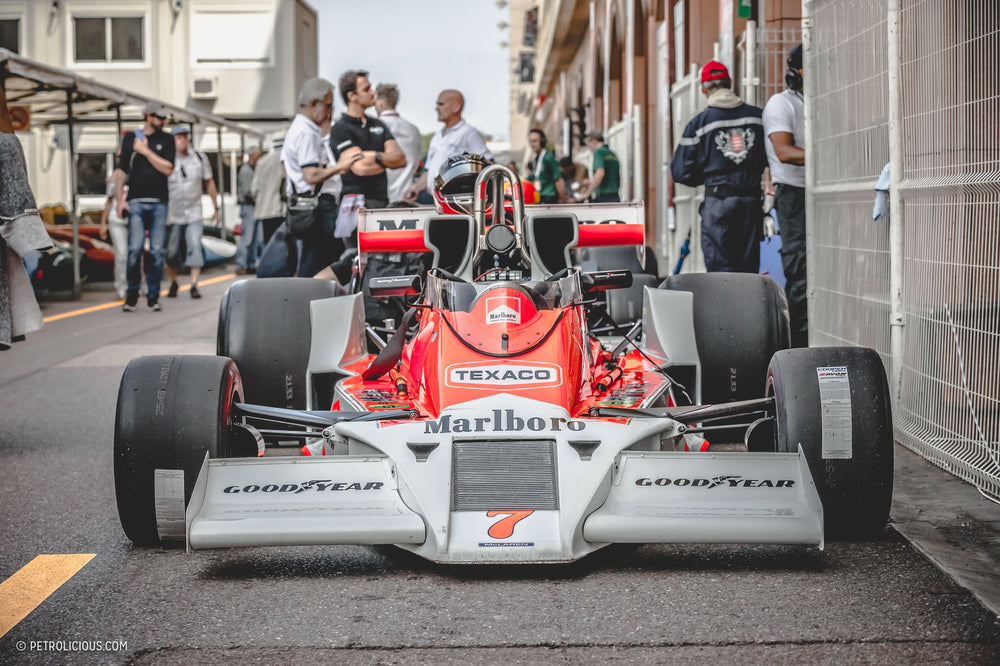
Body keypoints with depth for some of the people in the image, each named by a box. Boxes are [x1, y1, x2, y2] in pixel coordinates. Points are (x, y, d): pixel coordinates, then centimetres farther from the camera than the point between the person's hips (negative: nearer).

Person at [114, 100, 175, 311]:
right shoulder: (130, 137, 9)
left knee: (158, 251, -3)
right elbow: (121, 170, 11)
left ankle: (153, 296, 7)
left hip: (159, 201, 1)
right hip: (136, 201, -1)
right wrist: (120, 199, 4)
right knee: (135, 249, -11)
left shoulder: (166, 139, 10)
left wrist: (145, 151, -5)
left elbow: (168, 169, -2)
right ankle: (132, 296, 1)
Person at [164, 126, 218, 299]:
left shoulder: (200, 158, 5)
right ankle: (173, 283, 23)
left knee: (195, 246, -14)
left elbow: (209, 183, 14)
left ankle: (194, 285, -12)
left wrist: (216, 208, 16)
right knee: (171, 251, 2)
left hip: (194, 214, 1)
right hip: (172, 214, -1)